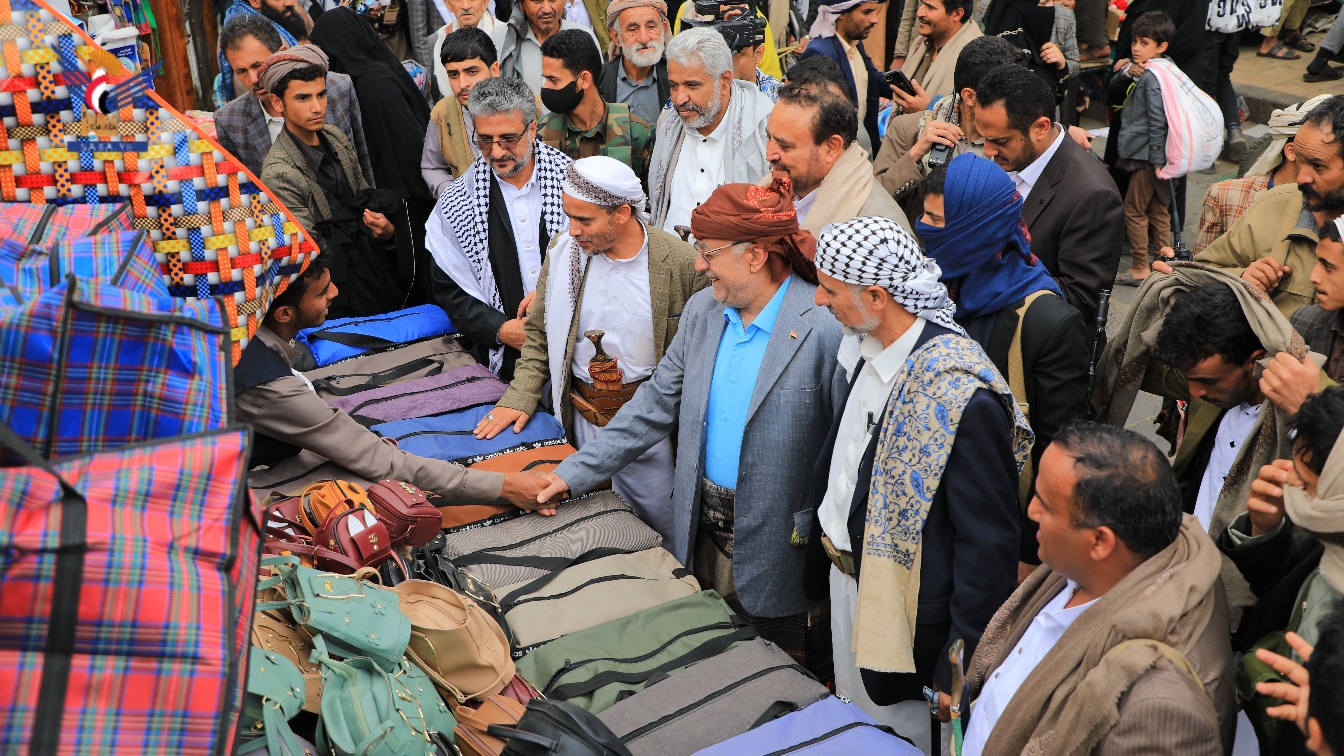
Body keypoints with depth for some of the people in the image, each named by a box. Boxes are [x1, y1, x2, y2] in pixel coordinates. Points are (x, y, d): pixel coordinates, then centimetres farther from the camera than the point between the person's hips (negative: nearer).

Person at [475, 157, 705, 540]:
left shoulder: (681, 263, -12)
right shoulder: (563, 251, 1)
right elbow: (539, 332, 10)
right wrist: (520, 397, 0)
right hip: (582, 419, 4)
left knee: (664, 530, 6)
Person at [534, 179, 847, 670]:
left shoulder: (828, 327, -19)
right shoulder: (703, 311, 3)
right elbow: (656, 404, 10)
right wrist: (575, 472, 8)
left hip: (779, 550, -6)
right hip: (704, 536, 6)